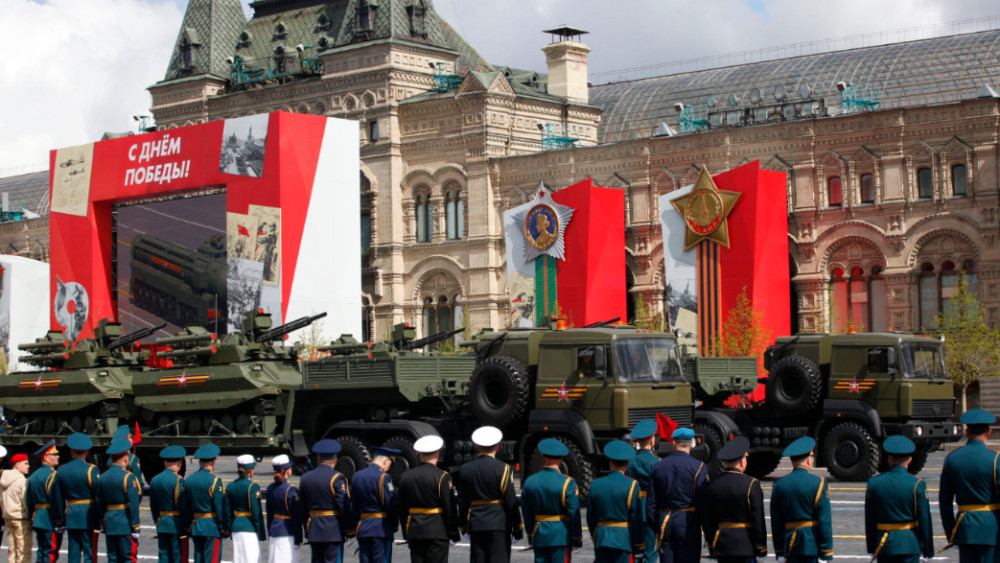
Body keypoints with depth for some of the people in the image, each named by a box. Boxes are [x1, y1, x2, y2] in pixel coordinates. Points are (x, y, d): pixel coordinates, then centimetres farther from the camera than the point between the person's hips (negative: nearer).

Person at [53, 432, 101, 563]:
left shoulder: (61, 471, 6)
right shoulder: (91, 470, -10)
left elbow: (58, 500, 11)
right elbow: (99, 496, -10)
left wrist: (60, 521, 18)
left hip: (71, 516, 5)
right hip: (89, 517, -5)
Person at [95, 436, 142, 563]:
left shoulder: (102, 478, 8)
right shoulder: (128, 477, -11)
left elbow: (100, 505, 11)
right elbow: (134, 505, -14)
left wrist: (103, 523, 18)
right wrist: (135, 529, -11)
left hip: (109, 524, 6)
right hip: (125, 525, -6)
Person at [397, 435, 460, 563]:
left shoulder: (405, 477, 5)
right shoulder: (442, 477, -9)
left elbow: (402, 509, 11)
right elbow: (449, 508, -8)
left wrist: (406, 533, 18)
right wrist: (454, 532, 0)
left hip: (414, 531, 4)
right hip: (437, 531, -4)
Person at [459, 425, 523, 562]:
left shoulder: (466, 469, 5)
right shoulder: (502, 469, -8)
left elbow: (463, 501, 10)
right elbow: (511, 501, -8)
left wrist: (464, 524, 19)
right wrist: (517, 527, -1)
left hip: (476, 525, 4)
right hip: (499, 524, -4)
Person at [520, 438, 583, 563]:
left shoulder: (529, 482, 1)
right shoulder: (567, 483, -12)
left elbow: (527, 515, 9)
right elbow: (574, 514, -9)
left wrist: (531, 536, 19)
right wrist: (577, 539, 1)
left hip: (539, 536, 4)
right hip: (561, 536, -4)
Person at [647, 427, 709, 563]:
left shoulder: (658, 466, 7)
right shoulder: (698, 467, -6)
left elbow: (651, 502, 8)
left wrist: (655, 526, 14)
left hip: (664, 521, 4)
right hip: (688, 521, -4)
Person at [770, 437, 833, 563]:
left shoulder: (779, 485, 5)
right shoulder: (818, 483, -8)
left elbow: (775, 523, 8)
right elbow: (825, 521, -10)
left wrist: (779, 553, 13)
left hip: (791, 544, 4)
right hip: (814, 543, -4)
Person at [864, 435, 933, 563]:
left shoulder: (873, 483, 0)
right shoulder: (917, 484, -8)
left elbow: (869, 520, 4)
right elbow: (924, 520, -5)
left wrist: (872, 548, 14)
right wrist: (928, 550, 4)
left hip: (883, 544, 3)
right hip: (909, 545, -3)